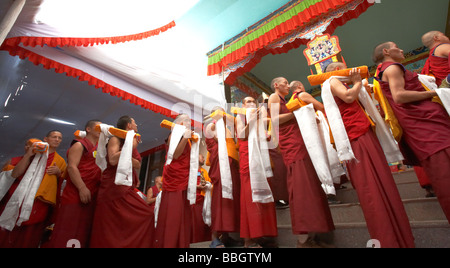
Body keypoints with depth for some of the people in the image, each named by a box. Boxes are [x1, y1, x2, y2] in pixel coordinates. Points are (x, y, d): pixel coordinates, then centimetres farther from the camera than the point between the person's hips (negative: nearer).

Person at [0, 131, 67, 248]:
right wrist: (27, 155, -12)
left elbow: (62, 182, 14)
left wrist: (58, 173, -5)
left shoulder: (60, 161, 12)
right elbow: (14, 174, -4)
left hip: (40, 204, 0)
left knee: (28, 240, 5)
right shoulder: (33, 153, 8)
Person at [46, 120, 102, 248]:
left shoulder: (98, 149, 21)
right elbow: (72, 167, -13)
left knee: (85, 232, 10)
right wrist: (82, 188, -21)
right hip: (75, 194, -7)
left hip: (92, 197, 8)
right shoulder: (79, 145, -1)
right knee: (68, 232, -6)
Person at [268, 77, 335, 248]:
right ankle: (302, 240, -10)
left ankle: (310, 236, 9)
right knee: (299, 185, -15)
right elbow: (274, 119, -10)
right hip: (290, 144, -9)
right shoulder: (274, 97, 7)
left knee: (310, 186, 4)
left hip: (300, 144, 9)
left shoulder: (286, 101, 31)